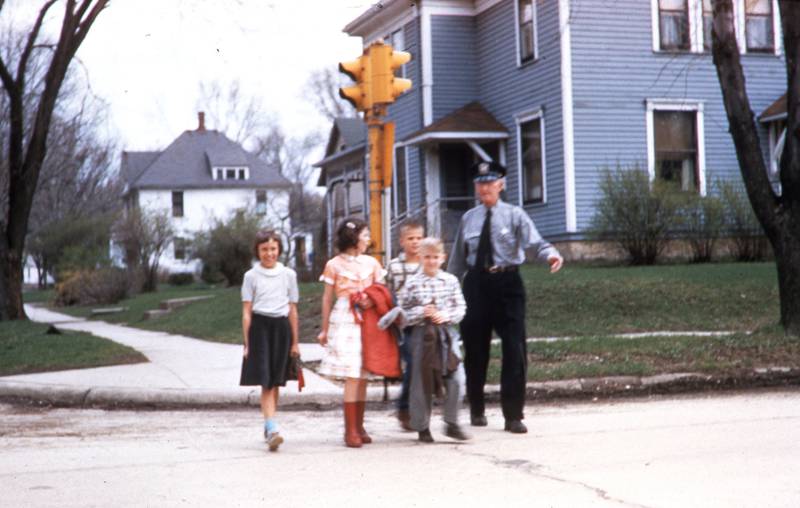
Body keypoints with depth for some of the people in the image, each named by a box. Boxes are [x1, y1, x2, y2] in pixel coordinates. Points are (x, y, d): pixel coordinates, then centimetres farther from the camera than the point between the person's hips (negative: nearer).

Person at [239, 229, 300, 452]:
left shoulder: (289, 274, 10)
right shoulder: (251, 276, 5)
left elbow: (293, 310, 12)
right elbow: (246, 312, 4)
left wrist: (295, 342, 11)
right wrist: (247, 343, -1)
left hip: (281, 327, 2)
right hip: (260, 327, -2)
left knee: (275, 383, 7)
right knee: (266, 383, -10)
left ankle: (269, 427, 20)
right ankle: (272, 430, -18)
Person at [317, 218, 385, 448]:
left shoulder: (371, 262, 13)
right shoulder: (334, 264, 3)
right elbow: (327, 298, 5)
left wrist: (373, 300, -8)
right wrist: (325, 329, 5)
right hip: (344, 321, -4)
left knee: (363, 376, 5)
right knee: (352, 377, -10)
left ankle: (358, 427, 12)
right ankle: (350, 431, -7)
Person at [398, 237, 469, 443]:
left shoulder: (450, 281, 5)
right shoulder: (413, 283, -2)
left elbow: (460, 307, 6)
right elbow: (403, 311, -1)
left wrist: (446, 315, -11)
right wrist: (421, 312, -16)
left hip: (447, 333, 2)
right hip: (422, 334, -2)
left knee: (456, 379, -6)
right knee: (422, 382, 4)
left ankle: (452, 423, 10)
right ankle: (422, 427, 17)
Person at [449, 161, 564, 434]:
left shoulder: (514, 215, 0)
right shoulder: (468, 219, 10)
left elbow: (535, 241, -17)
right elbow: (458, 258, 14)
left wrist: (551, 254, -38)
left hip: (507, 282, -3)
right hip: (476, 284, 3)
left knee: (515, 349, -7)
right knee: (475, 349, 9)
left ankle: (513, 416, 0)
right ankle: (476, 410, 27)